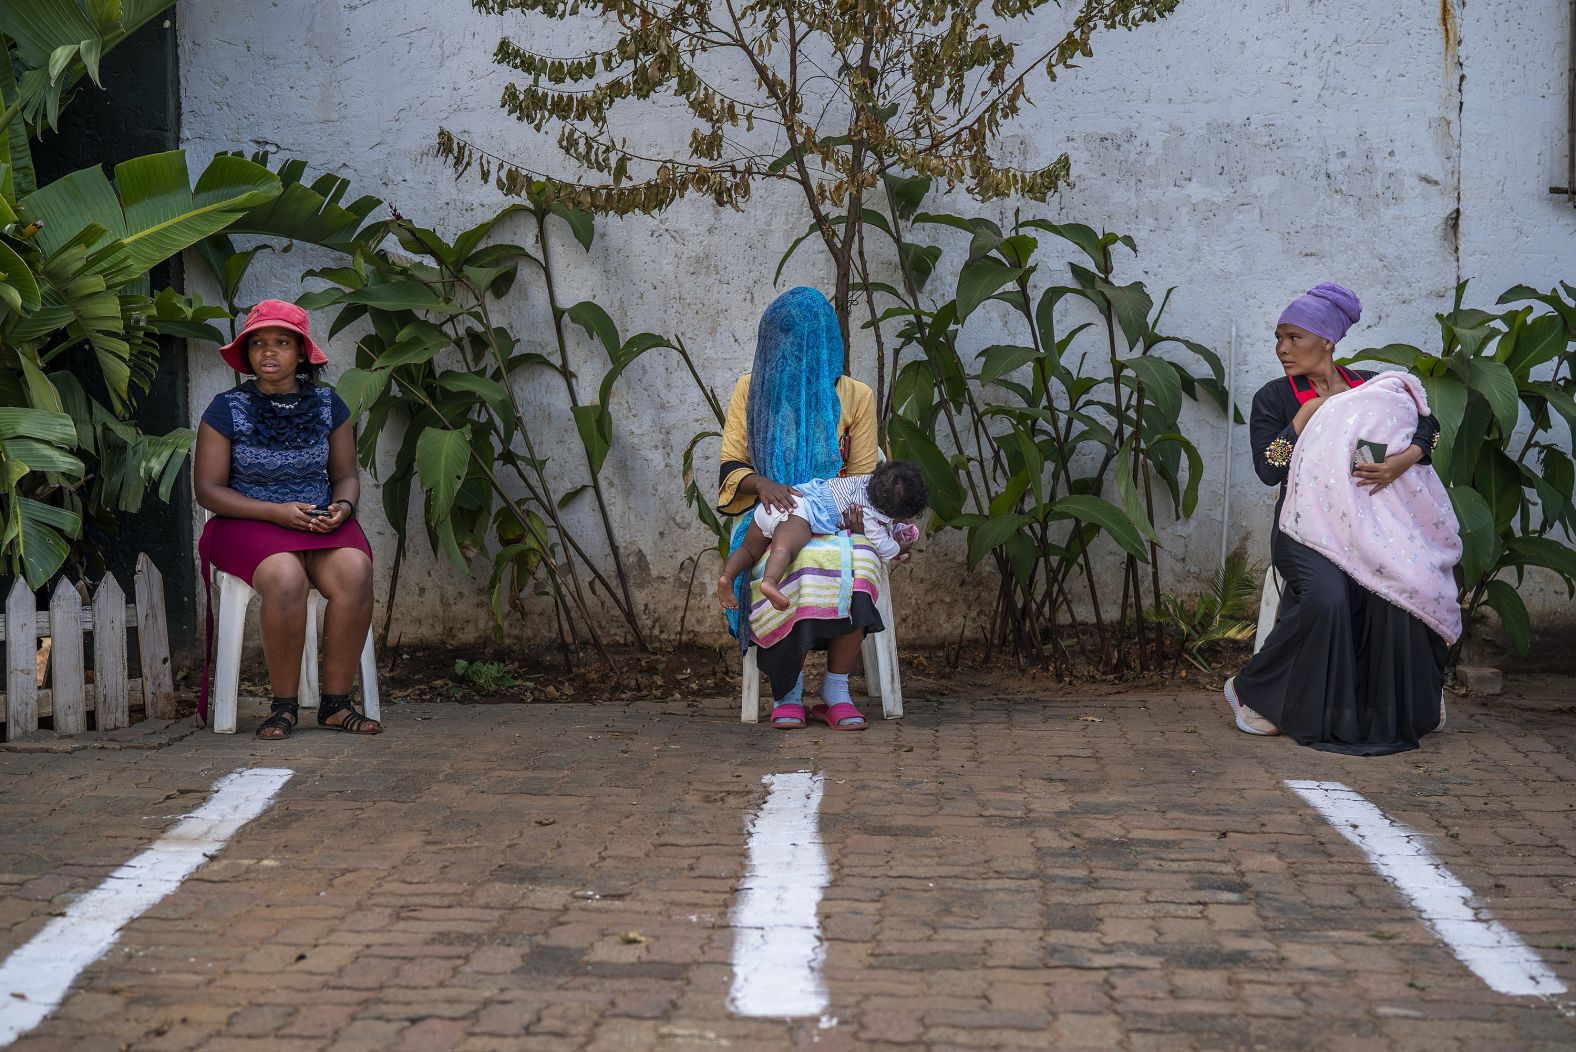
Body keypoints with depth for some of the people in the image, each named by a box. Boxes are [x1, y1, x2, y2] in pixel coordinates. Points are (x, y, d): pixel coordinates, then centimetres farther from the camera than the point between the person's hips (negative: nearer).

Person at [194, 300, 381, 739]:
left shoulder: (327, 404, 9)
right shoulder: (227, 409, -1)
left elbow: (346, 475, 14)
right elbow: (208, 488, -3)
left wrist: (342, 507, -11)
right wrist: (276, 511, -15)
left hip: (322, 522, 3)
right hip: (248, 523, -3)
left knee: (354, 571, -31)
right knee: (285, 576, -37)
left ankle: (336, 701, -22)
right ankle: (284, 705, -22)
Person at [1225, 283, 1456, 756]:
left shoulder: (1371, 386, 14)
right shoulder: (1274, 397, 6)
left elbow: (1428, 425, 6)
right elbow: (1269, 470, -7)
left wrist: (1403, 460, -13)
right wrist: (1307, 413, -6)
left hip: (1370, 522, 3)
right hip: (1308, 526, -2)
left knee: (1398, 590, -28)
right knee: (1326, 597, -34)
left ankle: (1406, 704, -4)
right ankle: (1250, 691, -16)